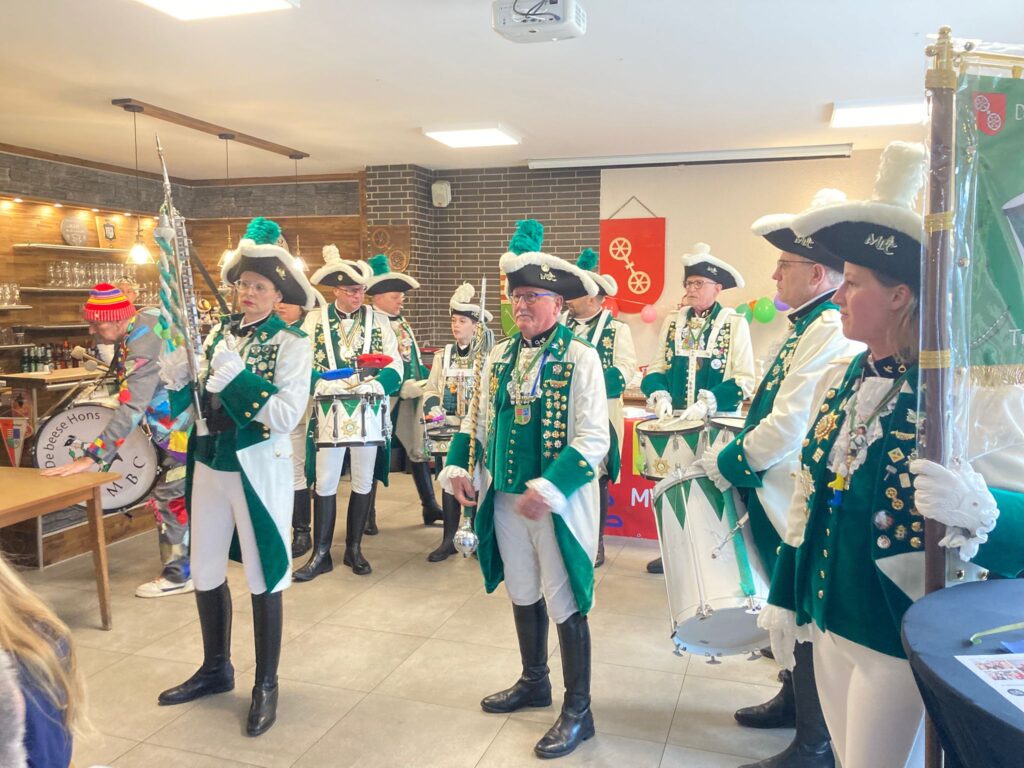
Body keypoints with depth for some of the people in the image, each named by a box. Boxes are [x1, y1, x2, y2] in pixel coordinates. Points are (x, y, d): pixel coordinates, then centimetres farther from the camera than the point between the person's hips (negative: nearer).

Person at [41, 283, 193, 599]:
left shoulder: (142, 351, -31)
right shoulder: (143, 318, -4)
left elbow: (131, 410, -38)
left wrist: (90, 457, -39)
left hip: (187, 431, -10)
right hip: (184, 422, 10)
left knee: (170, 499, -2)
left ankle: (179, 575, 10)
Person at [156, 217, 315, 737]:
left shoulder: (292, 344, -11)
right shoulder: (214, 333, 4)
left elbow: (286, 415, -21)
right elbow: (184, 397, 3)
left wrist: (235, 375, -24)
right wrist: (177, 363, -14)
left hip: (259, 469, -5)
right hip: (208, 464, 6)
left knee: (263, 578, 6)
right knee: (204, 572, 16)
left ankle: (266, 683, 24)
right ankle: (216, 669, 37)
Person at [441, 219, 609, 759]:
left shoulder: (580, 357, -12)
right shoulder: (498, 357, 7)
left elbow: (593, 439, -17)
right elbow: (477, 422, 15)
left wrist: (547, 489, -25)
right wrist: (459, 468, 2)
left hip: (557, 504, -6)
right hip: (505, 499, 6)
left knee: (565, 605, 5)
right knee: (522, 594, 20)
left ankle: (578, 710, 22)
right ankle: (534, 681, 42)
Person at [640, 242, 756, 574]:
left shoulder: (735, 323, -3)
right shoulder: (672, 321, 9)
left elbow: (744, 380, -7)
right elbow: (656, 368, 10)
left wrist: (708, 402, -20)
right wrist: (660, 395, -10)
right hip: (674, 422, 4)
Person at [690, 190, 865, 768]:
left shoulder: (831, 330, -22)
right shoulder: (812, 325, 12)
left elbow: (788, 428, -27)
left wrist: (723, 463, -14)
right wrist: (736, 450, 9)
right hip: (787, 501, 10)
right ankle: (795, 701, 42)